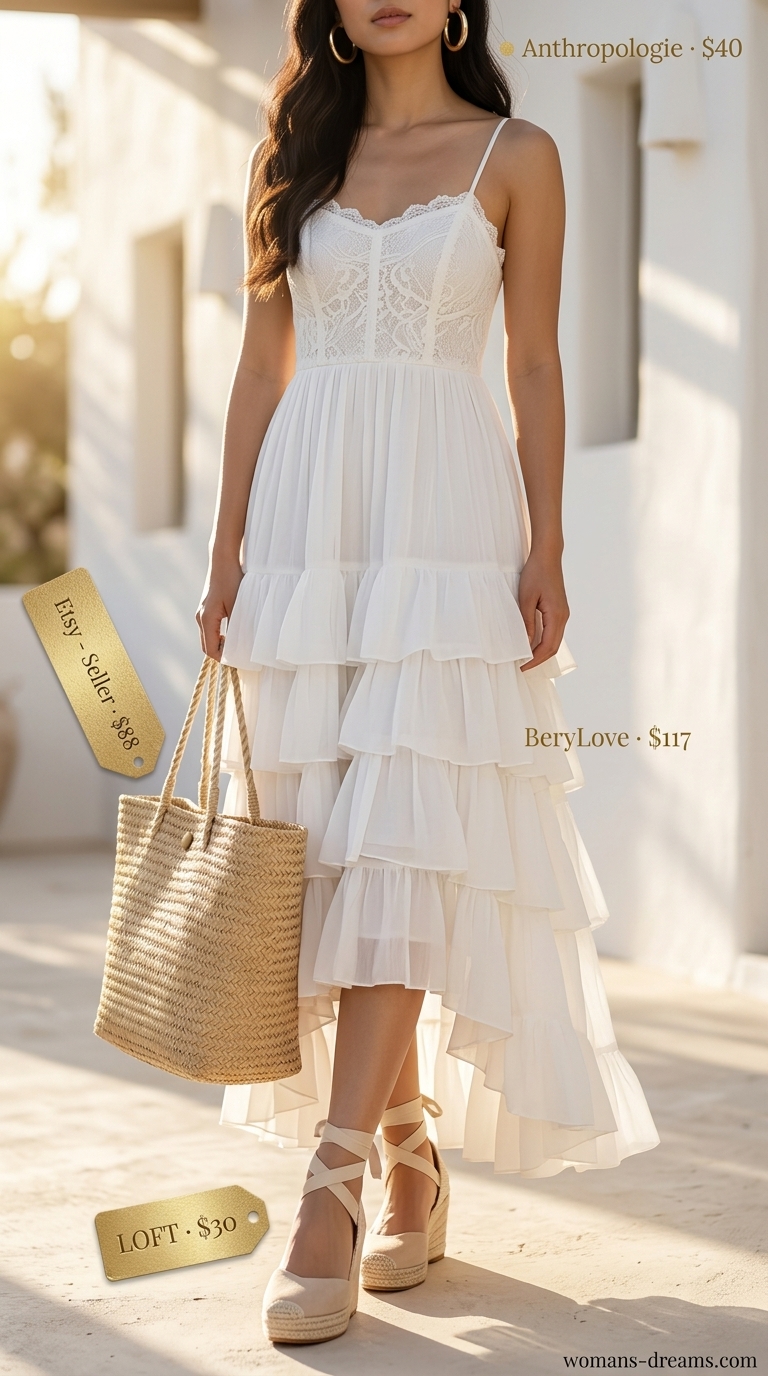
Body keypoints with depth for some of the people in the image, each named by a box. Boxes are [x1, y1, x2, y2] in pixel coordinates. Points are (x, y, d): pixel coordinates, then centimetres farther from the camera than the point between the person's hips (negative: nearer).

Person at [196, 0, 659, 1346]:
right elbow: (261, 364, 12)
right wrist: (226, 552, 6)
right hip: (308, 517, 4)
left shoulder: (517, 157, 7)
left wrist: (546, 551, -6)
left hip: (449, 525, -3)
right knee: (326, 839, 2)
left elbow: (536, 369, 3)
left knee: (405, 840, -14)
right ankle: (412, 1168, 16)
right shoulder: (294, 160, 15)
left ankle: (332, 1190, -15)